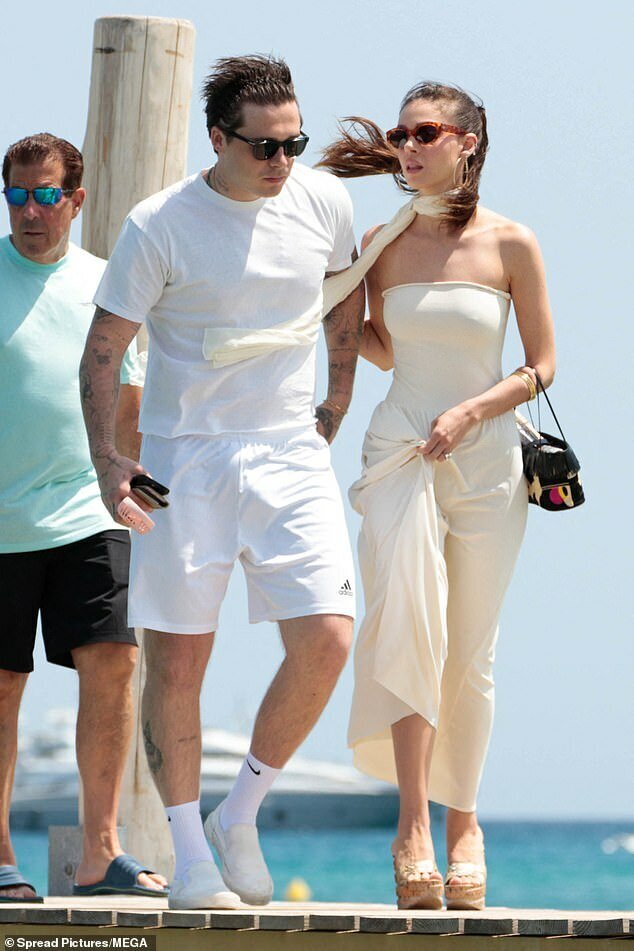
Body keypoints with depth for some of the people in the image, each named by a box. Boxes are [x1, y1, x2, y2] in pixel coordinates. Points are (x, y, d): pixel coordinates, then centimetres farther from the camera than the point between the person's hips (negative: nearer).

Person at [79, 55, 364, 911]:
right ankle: (191, 858, 8)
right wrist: (106, 459, -15)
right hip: (185, 461, -3)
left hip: (290, 456, 3)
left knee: (325, 642, -10)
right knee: (177, 660, -2)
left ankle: (241, 817, 9)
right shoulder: (160, 226, -10)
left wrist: (335, 405, 23)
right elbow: (103, 349, -4)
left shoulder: (325, 202, 1)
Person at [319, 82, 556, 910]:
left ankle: (462, 817, 23)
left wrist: (471, 411, -13)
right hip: (401, 451, 1)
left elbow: (542, 366, 1)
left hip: (485, 460, -1)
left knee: (469, 654, 5)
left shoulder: (510, 245, -2)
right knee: (407, 621, -21)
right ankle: (413, 819, -23)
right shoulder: (384, 244, 6)